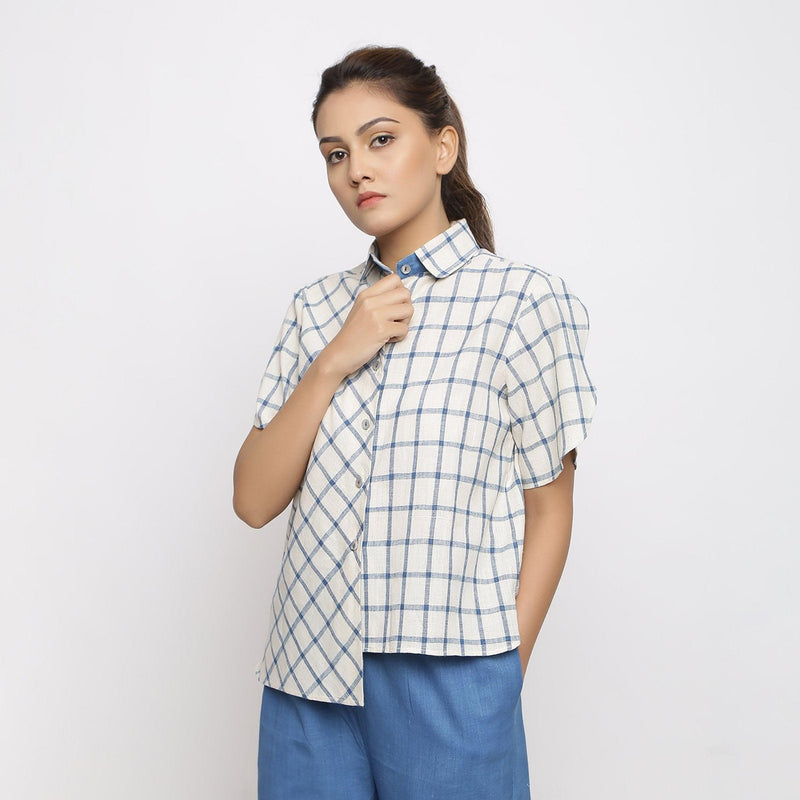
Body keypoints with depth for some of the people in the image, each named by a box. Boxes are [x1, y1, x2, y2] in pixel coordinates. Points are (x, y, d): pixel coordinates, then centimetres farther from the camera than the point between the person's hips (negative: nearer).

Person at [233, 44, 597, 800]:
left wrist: (502, 678, -6)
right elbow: (254, 501, 1)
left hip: (448, 676, -3)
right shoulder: (317, 308, 8)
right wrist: (334, 362, -10)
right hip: (308, 671, 4)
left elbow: (548, 509, -2)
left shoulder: (521, 299, -5)